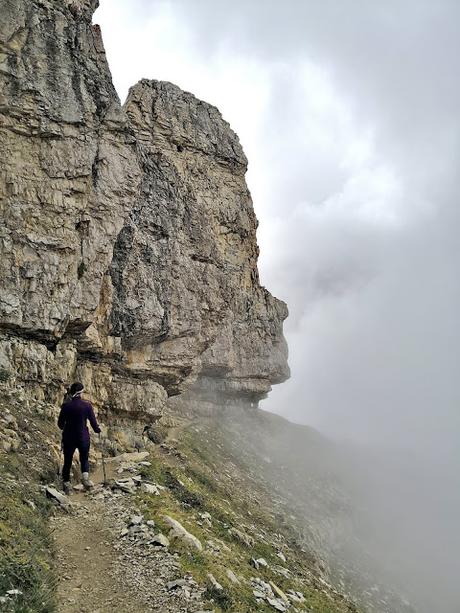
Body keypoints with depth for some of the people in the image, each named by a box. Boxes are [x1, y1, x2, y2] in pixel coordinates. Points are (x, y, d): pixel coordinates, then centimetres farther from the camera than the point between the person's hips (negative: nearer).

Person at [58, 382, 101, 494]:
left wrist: (64, 428, 23)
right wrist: (97, 430, 15)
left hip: (68, 437, 1)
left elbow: (60, 423, -1)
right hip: (83, 436, 0)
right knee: (84, 458, 18)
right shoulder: (87, 405, -11)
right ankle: (85, 475, -7)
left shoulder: (66, 405, -9)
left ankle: (66, 483, 16)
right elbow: (93, 421, -6)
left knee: (67, 461, 15)